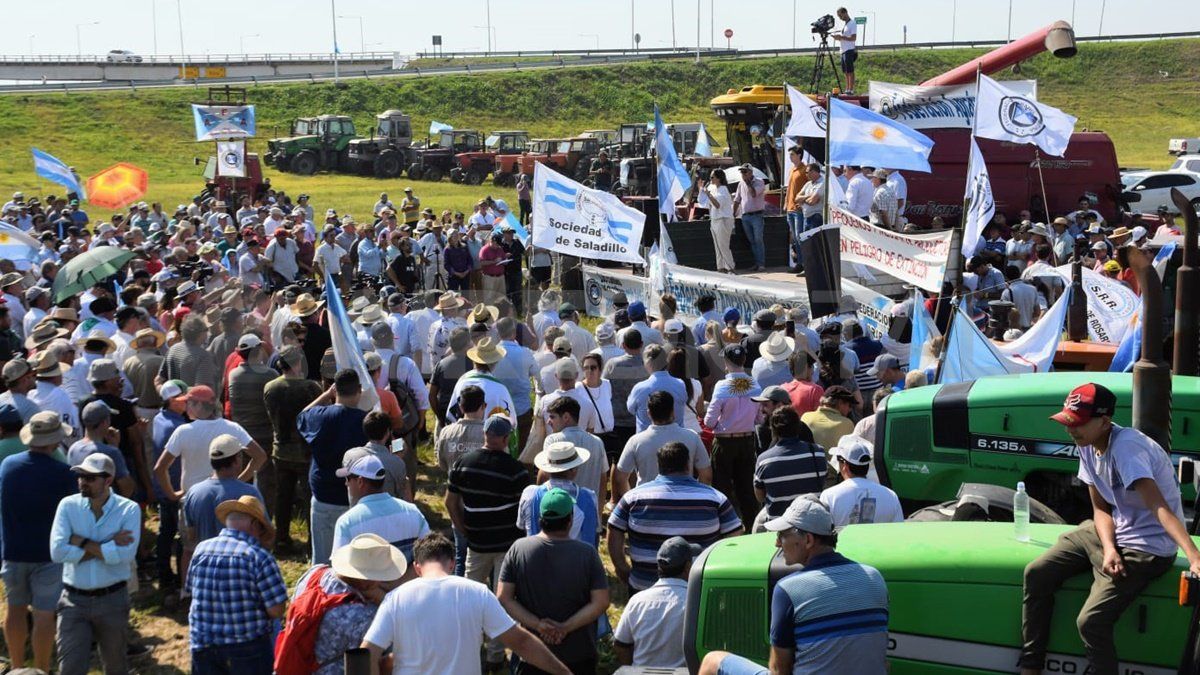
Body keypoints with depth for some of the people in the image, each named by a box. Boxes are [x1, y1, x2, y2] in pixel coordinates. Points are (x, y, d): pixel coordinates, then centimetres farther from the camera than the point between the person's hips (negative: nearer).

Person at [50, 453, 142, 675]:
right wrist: (108, 546, -17)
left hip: (113, 599, 0)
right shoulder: (68, 505, -4)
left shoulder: (128, 509, -8)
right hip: (74, 600, 1)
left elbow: (125, 554, -22)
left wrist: (81, 541, -16)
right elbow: (57, 552, -15)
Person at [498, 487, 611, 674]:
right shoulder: (587, 553, -12)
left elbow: (503, 598, -11)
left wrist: (537, 624, -14)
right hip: (578, 655, -1)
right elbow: (601, 602, -14)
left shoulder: (518, 549, -9)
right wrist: (566, 628, -15)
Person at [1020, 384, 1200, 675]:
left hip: (1146, 549, -9)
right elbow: (1101, 508, 1)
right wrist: (1109, 549, -19)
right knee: (1035, 575, 3)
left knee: (1091, 622, -20)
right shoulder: (1088, 446, -3)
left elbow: (1159, 506, -38)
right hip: (1110, 532, 9)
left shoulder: (1125, 446, -28)